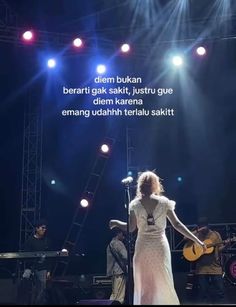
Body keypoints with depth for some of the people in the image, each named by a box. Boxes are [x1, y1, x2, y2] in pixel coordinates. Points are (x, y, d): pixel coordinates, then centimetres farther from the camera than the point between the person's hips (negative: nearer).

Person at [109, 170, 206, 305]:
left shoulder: (135, 204, -6)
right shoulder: (164, 202, -5)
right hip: (160, 246, 0)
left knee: (143, 284, 10)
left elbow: (130, 228, -6)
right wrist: (197, 240, -4)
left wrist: (115, 222, 11)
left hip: (143, 247, 0)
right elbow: (177, 224, -8)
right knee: (163, 282, 11)